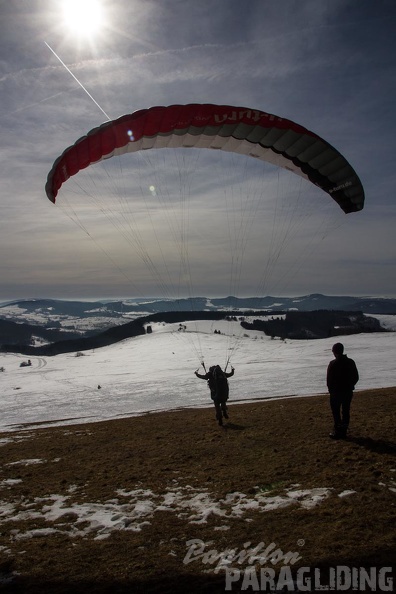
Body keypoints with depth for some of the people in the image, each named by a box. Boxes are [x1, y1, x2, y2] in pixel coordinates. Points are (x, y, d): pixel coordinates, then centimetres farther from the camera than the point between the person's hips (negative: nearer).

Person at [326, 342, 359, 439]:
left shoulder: (333, 364, -15)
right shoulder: (351, 362, 1)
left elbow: (329, 379, -12)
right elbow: (356, 377, 7)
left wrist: (330, 389, 3)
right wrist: (350, 386, 14)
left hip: (336, 392, -5)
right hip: (348, 391, 5)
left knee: (336, 412, 5)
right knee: (346, 411, 12)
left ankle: (338, 432, 6)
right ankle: (344, 431, 18)